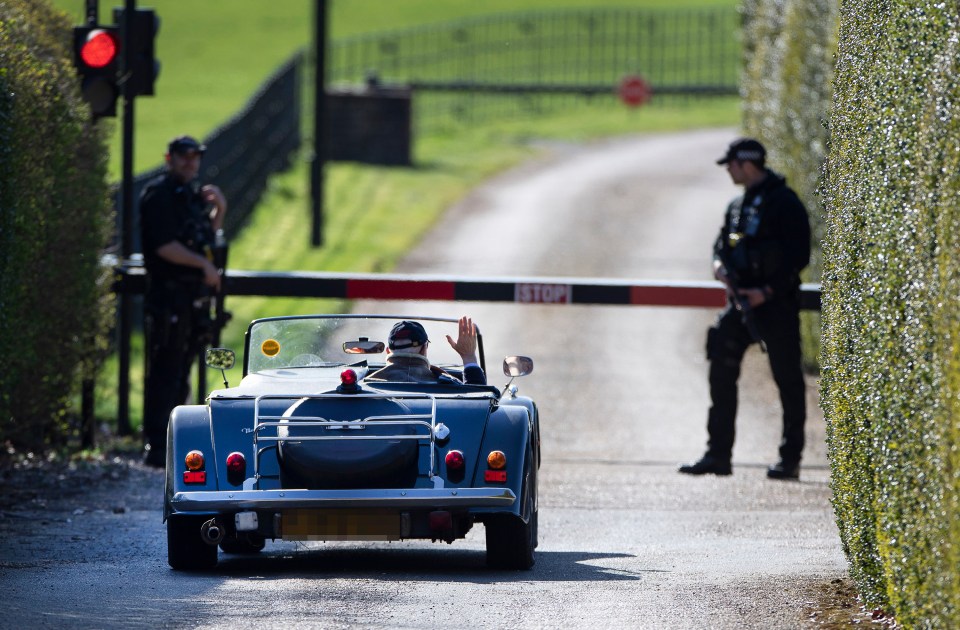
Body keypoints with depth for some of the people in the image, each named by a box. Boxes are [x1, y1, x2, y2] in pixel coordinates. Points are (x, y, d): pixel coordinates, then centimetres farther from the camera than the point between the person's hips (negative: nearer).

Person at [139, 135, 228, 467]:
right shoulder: (159, 195, -10)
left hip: (194, 297, 9)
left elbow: (205, 239, 26)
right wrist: (204, 265, -18)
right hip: (168, 297, -9)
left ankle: (170, 441, 19)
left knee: (179, 376, 13)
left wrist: (219, 211, 11)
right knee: (164, 374, -9)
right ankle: (156, 448, -9)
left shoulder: (193, 194, 18)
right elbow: (165, 246, -19)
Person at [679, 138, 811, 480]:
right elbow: (723, 243, 24)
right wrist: (719, 264, 0)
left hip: (774, 302, -8)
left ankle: (791, 458, 3)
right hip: (740, 299, 8)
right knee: (721, 373, 4)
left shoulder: (783, 202, -9)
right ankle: (718, 454, 9)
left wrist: (768, 291, -19)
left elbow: (798, 255, -14)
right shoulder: (738, 205, 15)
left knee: (787, 377, -1)